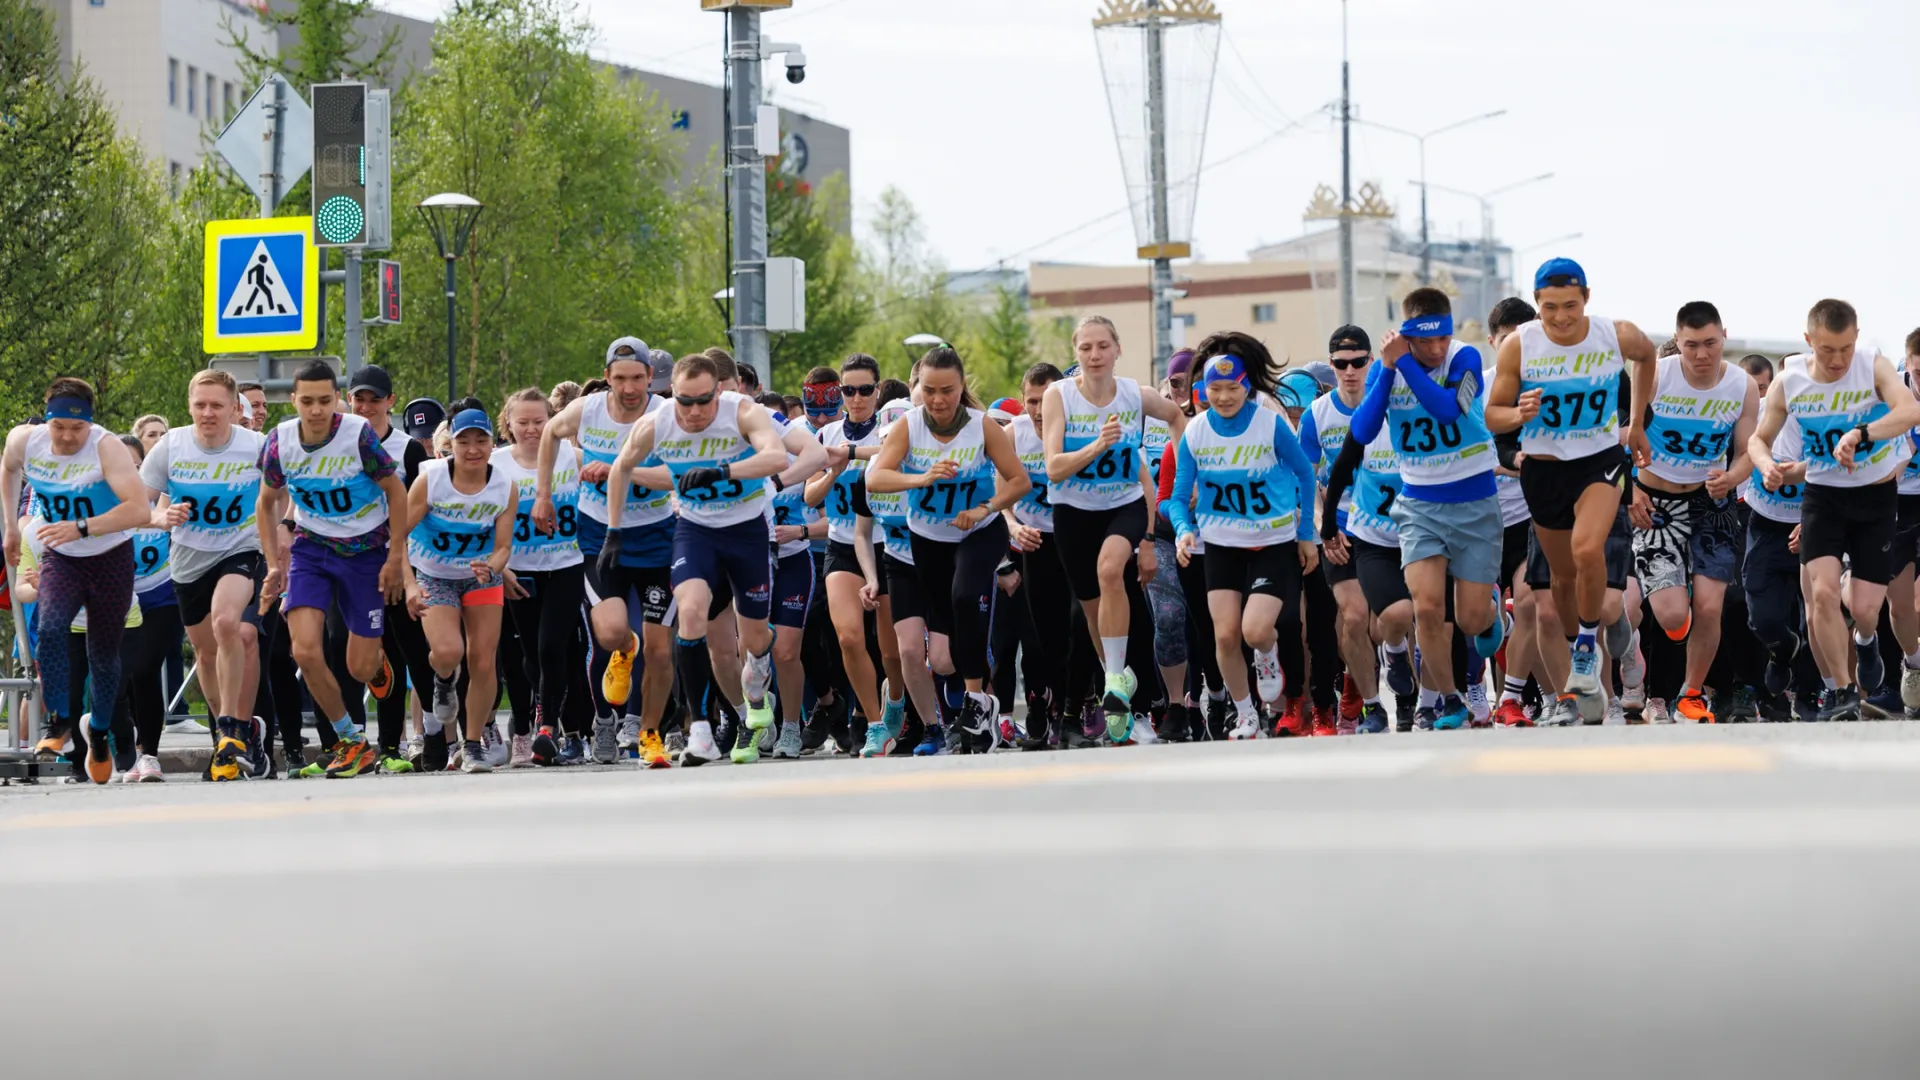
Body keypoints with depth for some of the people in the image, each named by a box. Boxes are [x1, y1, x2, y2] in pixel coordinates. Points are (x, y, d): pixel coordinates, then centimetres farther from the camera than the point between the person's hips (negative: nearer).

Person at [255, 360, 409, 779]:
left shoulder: (359, 434, -20)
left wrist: (396, 559, -9)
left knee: (360, 668, -1)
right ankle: (351, 741, 3)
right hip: (311, 548, 2)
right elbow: (267, 502, 8)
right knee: (305, 651, -16)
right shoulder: (280, 441, -10)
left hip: (366, 551, -2)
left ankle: (379, 656, 40)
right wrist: (273, 563, 3)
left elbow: (396, 493, -9)